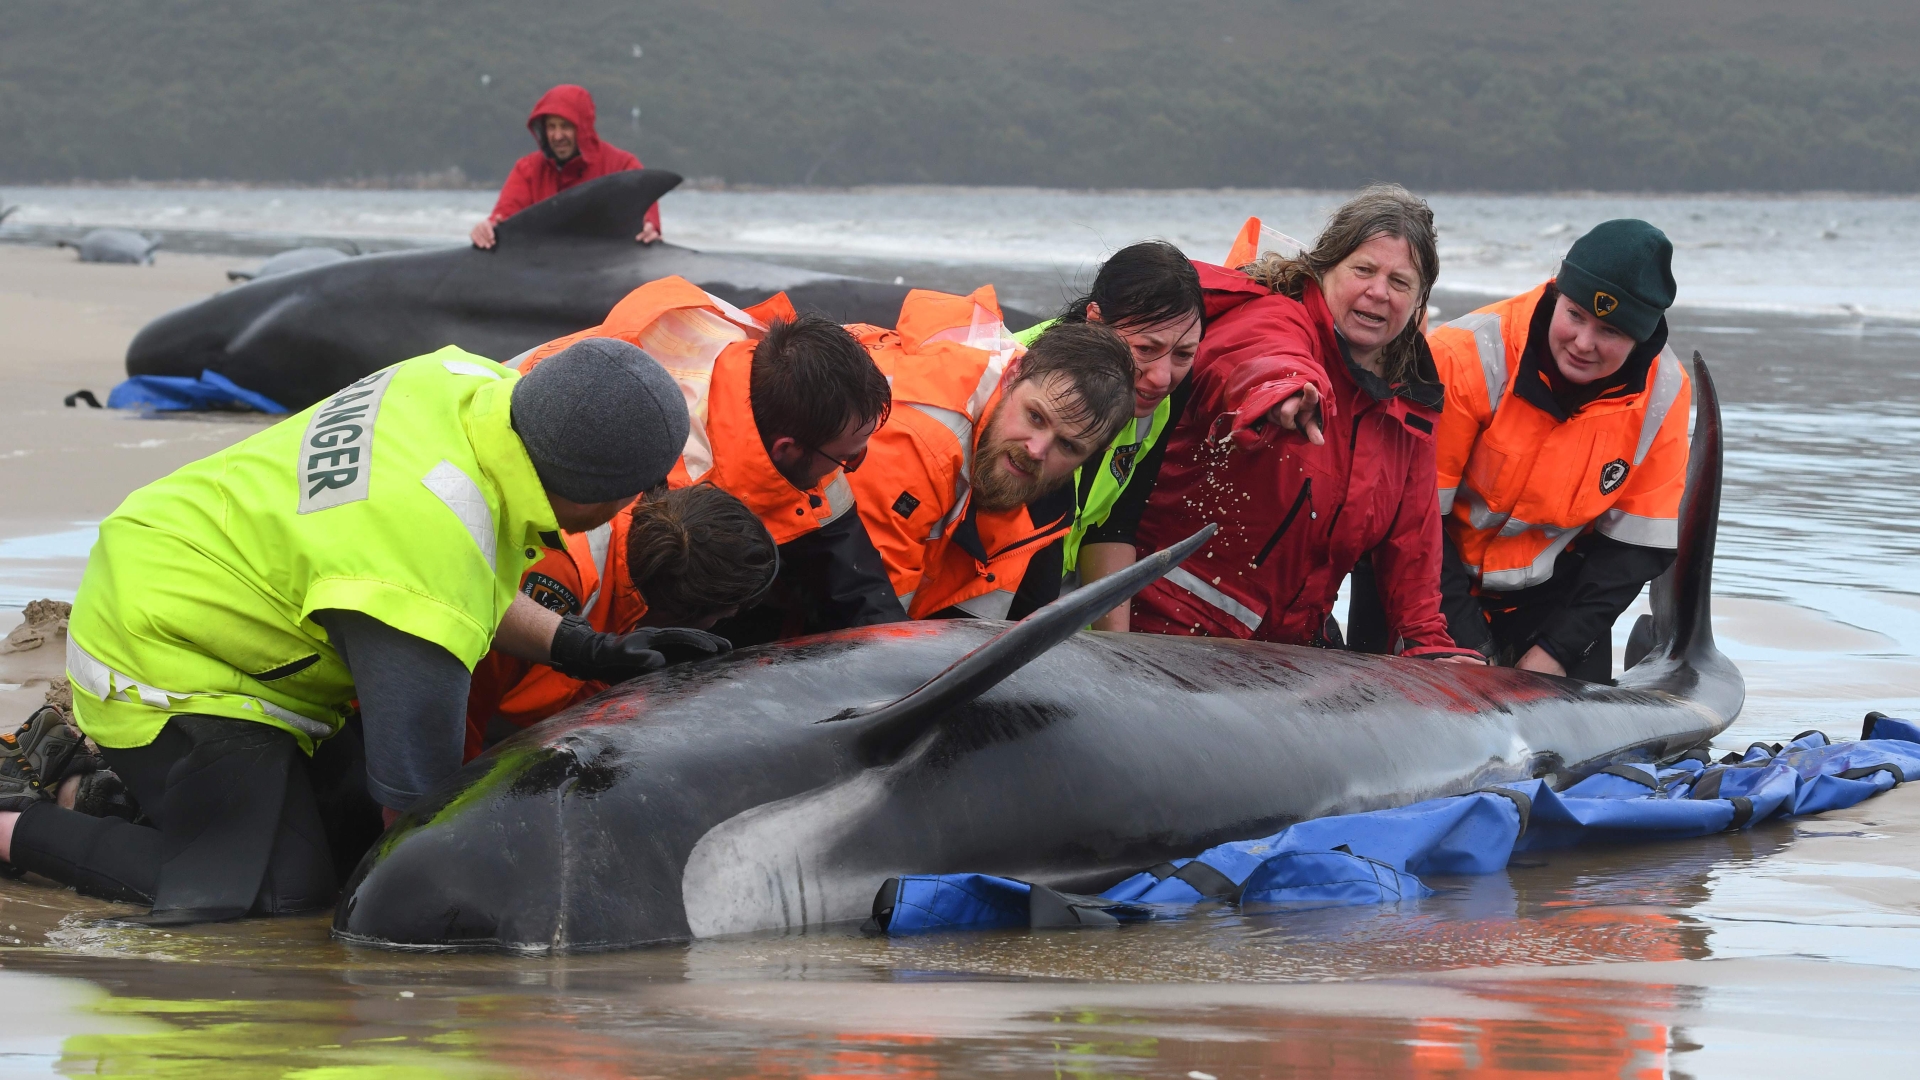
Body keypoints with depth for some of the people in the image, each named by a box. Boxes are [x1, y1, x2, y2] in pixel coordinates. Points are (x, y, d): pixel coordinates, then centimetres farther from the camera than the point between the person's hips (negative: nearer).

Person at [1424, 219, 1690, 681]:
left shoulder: (1663, 392, -13)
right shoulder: (1466, 356, -25)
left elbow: (1638, 543, -7)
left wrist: (1558, 649, -15)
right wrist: (1465, 642, -22)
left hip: (1552, 590, 3)